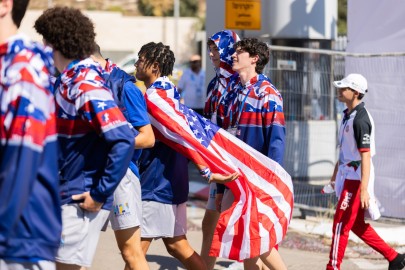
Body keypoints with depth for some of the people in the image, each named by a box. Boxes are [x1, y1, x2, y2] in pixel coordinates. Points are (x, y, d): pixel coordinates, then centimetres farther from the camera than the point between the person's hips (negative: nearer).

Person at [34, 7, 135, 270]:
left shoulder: (87, 86, -19)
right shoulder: (66, 80, 9)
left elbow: (124, 141, -27)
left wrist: (100, 194, -23)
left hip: (82, 198, -9)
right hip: (63, 194, 9)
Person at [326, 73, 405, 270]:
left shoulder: (360, 119, -20)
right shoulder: (348, 114, 11)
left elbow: (365, 155, -24)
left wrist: (364, 189, -28)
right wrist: (336, 173, 29)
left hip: (356, 178, -10)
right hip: (347, 175, 10)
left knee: (341, 224, -4)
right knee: (356, 224, 15)